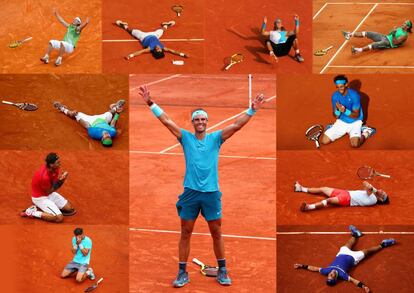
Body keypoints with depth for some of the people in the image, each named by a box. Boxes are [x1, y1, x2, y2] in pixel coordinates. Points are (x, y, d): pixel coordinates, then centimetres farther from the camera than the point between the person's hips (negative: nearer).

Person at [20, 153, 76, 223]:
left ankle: (44, 207, 13)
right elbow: (49, 191, -20)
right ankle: (32, 212, -8)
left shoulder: (55, 169, -11)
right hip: (40, 198, -9)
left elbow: (55, 184, -6)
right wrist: (60, 181, -30)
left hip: (49, 194, 9)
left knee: (69, 208, 5)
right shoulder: (44, 176, -35)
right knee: (59, 218, -18)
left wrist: (61, 179, -26)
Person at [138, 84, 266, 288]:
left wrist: (252, 110, -14)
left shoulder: (215, 138, 3)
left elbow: (237, 125, -4)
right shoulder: (186, 138, 2)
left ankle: (222, 271, 20)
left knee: (216, 233, 9)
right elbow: (166, 121, -4)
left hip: (212, 193, 0)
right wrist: (150, 103, -12)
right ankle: (182, 272, 14)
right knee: (185, 233, 5)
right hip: (190, 192, 0)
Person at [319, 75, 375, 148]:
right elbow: (335, 116, -4)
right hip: (341, 121, 4)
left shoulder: (354, 95, -21)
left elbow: (356, 115, -18)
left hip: (355, 122, -4)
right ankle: (332, 128, 19)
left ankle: (366, 133, 0)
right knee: (324, 141, -11)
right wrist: (338, 111, -28)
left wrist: (345, 111, -36)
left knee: (355, 144, -31)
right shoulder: (335, 96, -9)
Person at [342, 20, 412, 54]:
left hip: (389, 43, -8)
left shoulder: (405, 35, -11)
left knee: (374, 45, -35)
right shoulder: (399, 28, 13)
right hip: (385, 37, 8)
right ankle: (350, 35, -1)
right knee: (367, 33, -2)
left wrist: (394, 35, -24)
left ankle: (359, 50, -53)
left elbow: (395, 43, -19)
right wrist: (392, 31, 2)